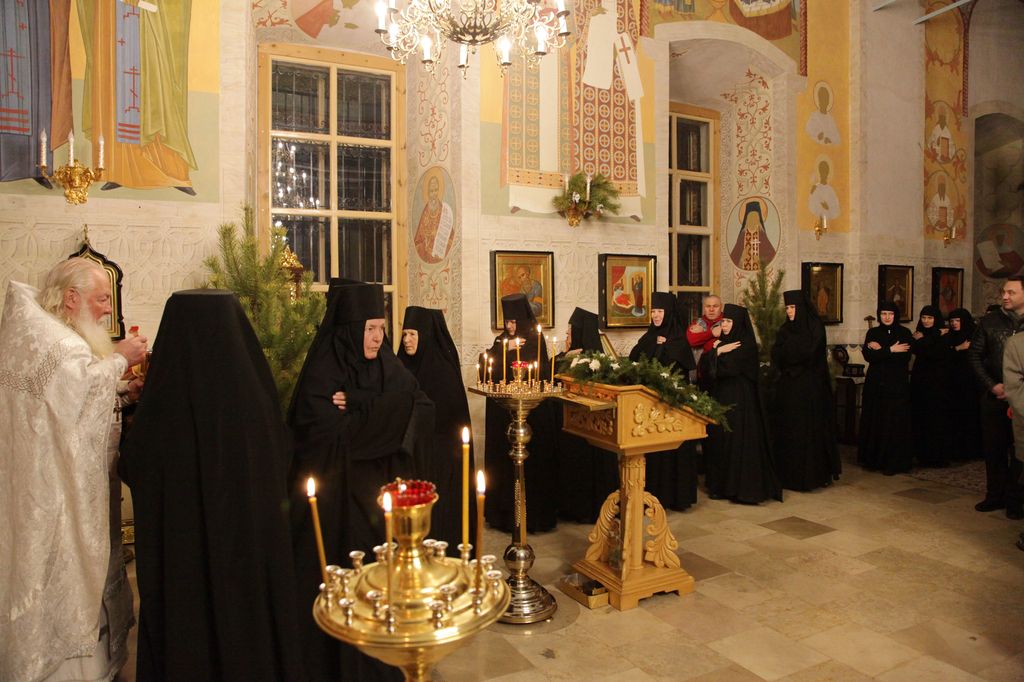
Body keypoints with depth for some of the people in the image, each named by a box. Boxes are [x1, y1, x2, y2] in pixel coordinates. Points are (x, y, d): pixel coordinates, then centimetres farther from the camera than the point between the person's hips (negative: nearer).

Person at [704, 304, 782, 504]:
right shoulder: (723, 342, 13)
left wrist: (717, 352, -6)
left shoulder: (746, 345, -11)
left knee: (738, 441, -4)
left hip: (739, 400, -8)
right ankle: (722, 485, 18)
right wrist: (717, 351, -7)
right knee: (719, 440, 9)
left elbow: (725, 369, -21)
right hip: (721, 397, 8)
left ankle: (742, 487, 5)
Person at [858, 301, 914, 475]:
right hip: (875, 384, 2)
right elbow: (868, 355, -8)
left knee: (895, 424, -1)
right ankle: (873, 459, 14)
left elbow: (905, 357, -10)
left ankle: (893, 463, 6)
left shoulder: (904, 333, 3)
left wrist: (881, 350, -11)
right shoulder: (872, 333, 6)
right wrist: (890, 350, -14)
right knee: (874, 422, 4)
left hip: (897, 384, -2)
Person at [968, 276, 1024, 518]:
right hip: (994, 396, 2)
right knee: (993, 448, 8)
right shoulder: (990, 321, 3)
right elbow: (974, 355, 4)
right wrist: (993, 385, -5)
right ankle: (995, 495, 20)